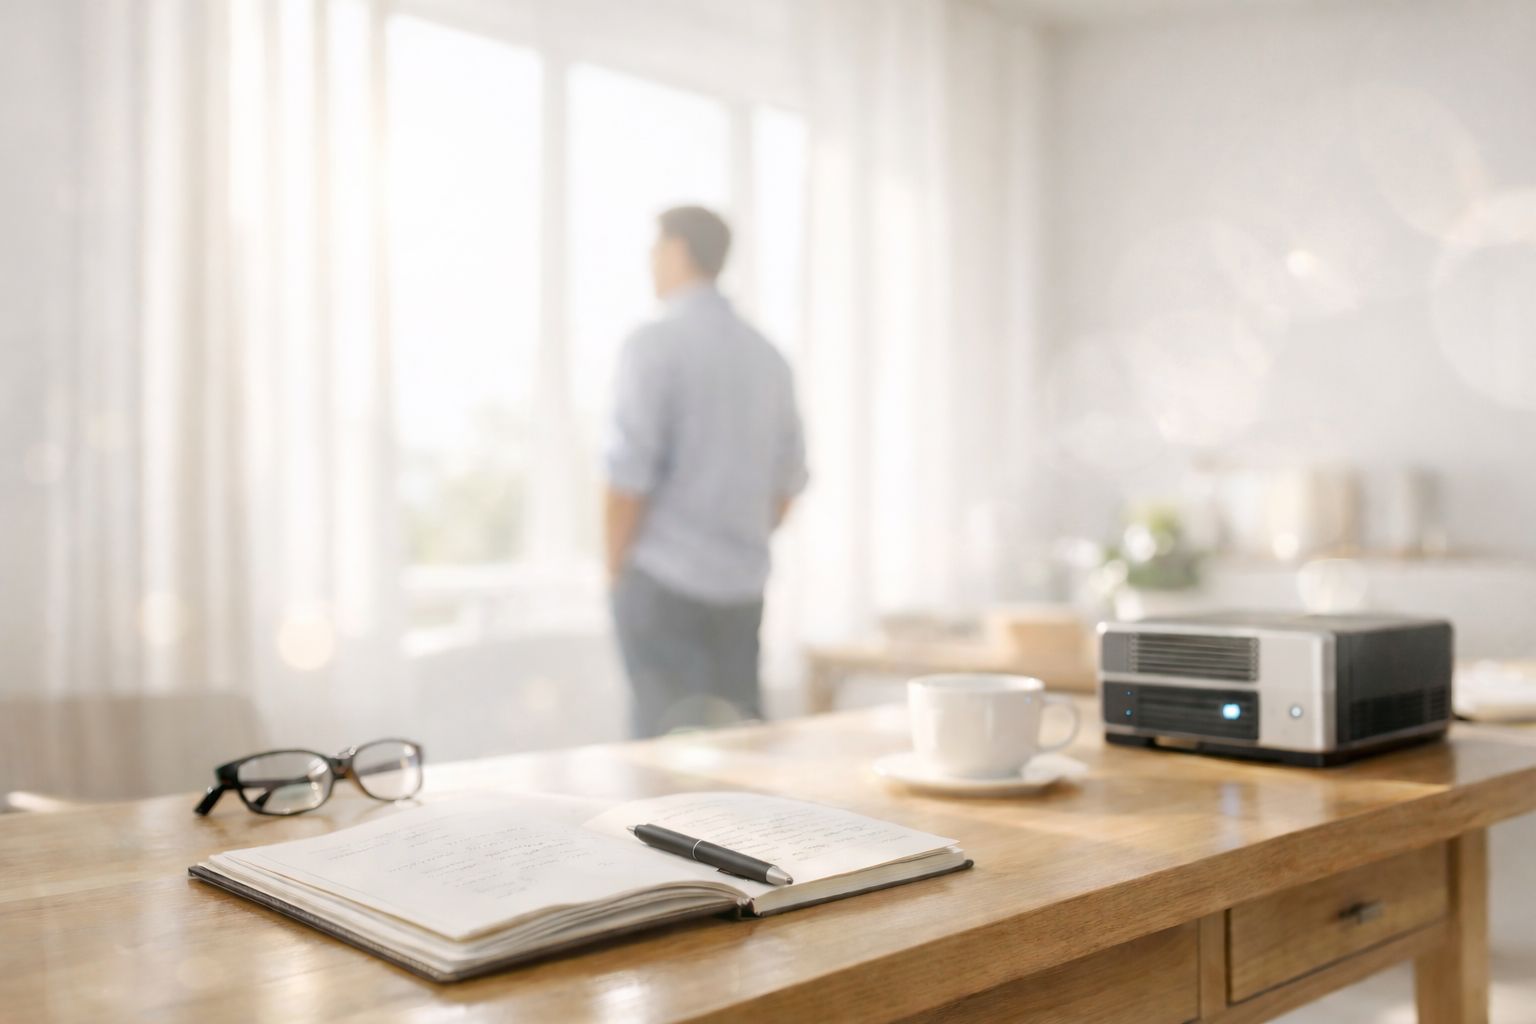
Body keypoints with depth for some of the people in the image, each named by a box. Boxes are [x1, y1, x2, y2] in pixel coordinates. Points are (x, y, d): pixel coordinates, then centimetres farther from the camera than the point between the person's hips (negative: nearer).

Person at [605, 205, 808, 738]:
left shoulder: (654, 344, -10)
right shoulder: (767, 354, 9)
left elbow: (628, 476, -15)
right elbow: (788, 481, 13)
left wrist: (616, 569, -2)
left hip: (664, 581, -6)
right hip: (744, 587, 6)